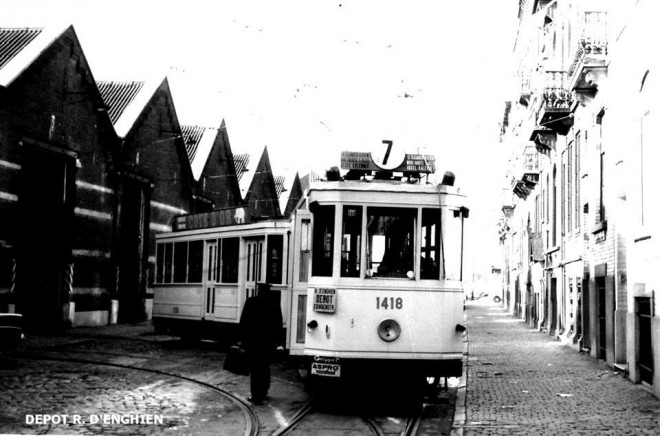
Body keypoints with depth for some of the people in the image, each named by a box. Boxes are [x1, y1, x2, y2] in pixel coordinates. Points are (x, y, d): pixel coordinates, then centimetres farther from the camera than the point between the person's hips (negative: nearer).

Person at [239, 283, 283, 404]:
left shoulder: (250, 302, -8)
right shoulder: (274, 303, -1)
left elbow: (243, 321, -6)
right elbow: (279, 323, 4)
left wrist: (243, 337, 2)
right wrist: (276, 339, 11)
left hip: (253, 339, -3)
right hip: (268, 340, 3)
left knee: (255, 368, 0)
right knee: (265, 366, 17)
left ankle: (256, 395, -4)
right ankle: (263, 392, 24)